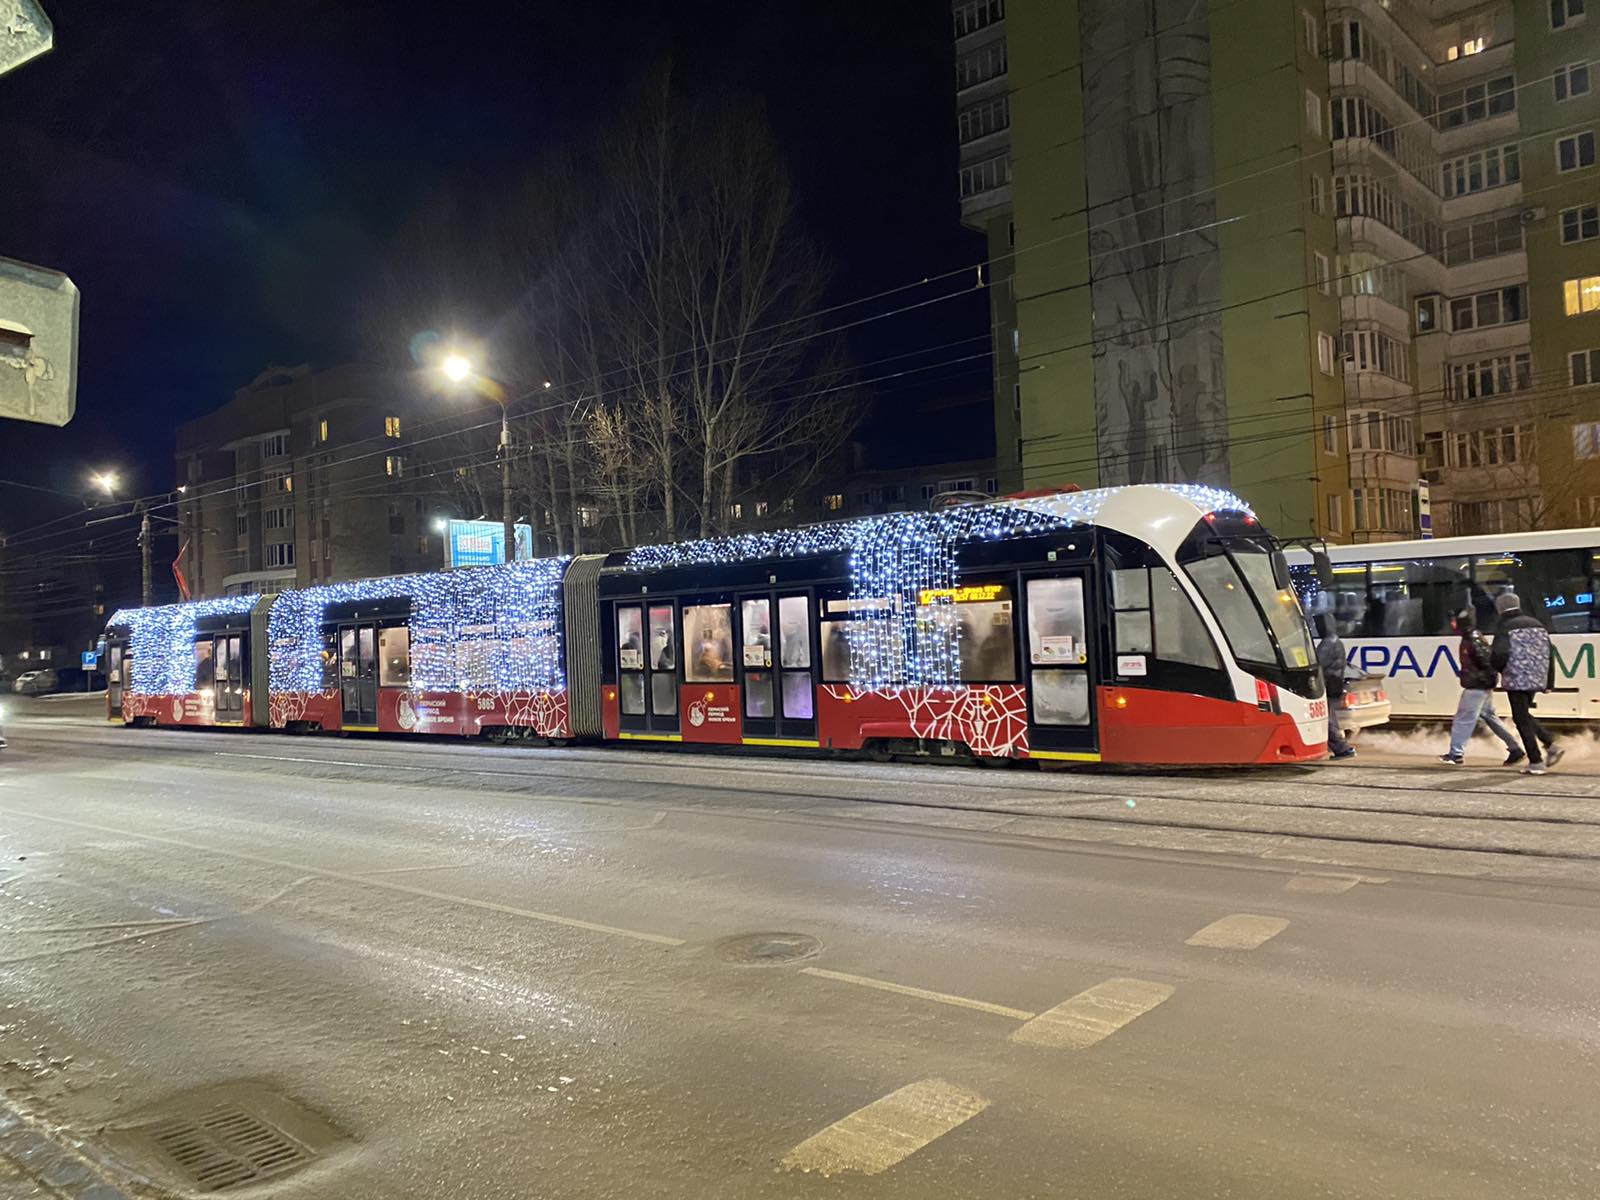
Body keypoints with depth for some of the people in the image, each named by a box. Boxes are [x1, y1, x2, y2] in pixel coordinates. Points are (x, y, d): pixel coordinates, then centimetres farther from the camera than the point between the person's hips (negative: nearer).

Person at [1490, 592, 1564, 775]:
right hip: (1536, 679, 7)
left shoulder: (1506, 628, -11)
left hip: (1516, 681, -7)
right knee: (1525, 715, 24)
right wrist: (1549, 682, 15)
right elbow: (1549, 654, 11)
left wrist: (1498, 667, 0)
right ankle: (1551, 745, 13)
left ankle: (1536, 762, 3)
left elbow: (1500, 654, -23)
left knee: (1522, 719, 1)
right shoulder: (1537, 624, 10)